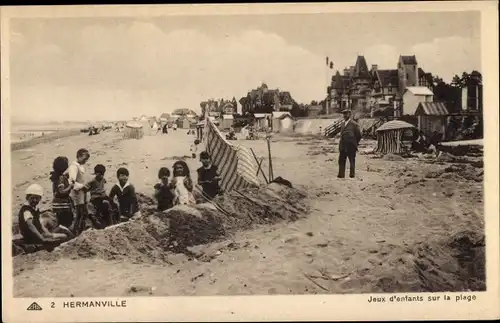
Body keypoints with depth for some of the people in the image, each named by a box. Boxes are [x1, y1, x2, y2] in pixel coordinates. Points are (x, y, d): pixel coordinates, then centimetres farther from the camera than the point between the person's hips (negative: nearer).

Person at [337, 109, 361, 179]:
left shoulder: (354, 124, -7)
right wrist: (341, 144, 12)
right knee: (341, 160, 7)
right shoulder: (343, 123, 14)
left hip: (351, 146, -6)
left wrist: (355, 143, 0)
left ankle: (352, 175, 5)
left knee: (352, 161, 2)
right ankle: (341, 174, 12)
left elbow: (359, 135, -4)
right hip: (343, 146, 7)